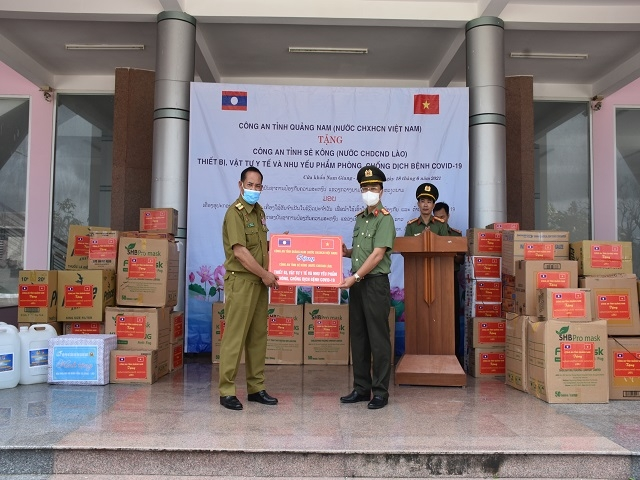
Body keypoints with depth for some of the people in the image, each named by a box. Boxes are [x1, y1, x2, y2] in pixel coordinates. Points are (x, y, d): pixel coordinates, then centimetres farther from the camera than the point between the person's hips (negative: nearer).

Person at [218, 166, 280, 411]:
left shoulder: (259, 211, 15)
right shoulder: (235, 212, -11)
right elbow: (240, 251, -19)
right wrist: (265, 274, -14)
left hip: (259, 282, 8)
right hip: (241, 281, -8)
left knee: (258, 336, 12)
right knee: (235, 337, -3)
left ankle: (256, 388, 21)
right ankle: (226, 391, 6)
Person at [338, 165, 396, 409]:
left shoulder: (385, 219, -9)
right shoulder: (359, 217, 15)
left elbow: (378, 254, -17)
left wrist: (355, 277, -19)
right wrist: (347, 252, 3)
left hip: (376, 282, -8)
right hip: (357, 283, 8)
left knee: (378, 338, -1)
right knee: (358, 337, 12)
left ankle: (380, 392, 8)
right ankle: (361, 388, 22)